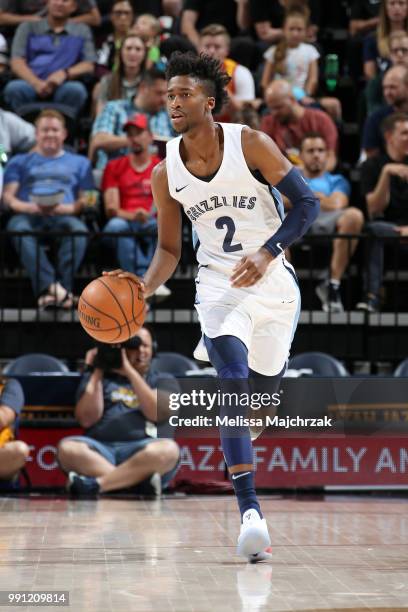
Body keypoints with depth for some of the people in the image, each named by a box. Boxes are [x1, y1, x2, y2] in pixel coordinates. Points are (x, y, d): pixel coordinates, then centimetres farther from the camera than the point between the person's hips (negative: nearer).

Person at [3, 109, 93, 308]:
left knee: (79, 229, -37)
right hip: (28, 215, 0)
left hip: (63, 217, 0)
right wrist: (32, 207, -9)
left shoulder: (79, 163, 27)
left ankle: (61, 288, -47)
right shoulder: (20, 162, 27)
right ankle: (49, 286, -53)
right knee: (19, 227, -38)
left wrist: (63, 208, -7)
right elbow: (8, 197, 13)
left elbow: (86, 201, 15)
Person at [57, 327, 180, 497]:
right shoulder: (99, 376, 19)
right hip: (100, 450, 1)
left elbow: (157, 413, -4)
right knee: (68, 448, -31)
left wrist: (130, 371, -5)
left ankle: (95, 484, -35)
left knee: (168, 449, -35)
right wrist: (97, 373, 4)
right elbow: (87, 420, 3)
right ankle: (140, 481, -37)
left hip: (140, 451, -1)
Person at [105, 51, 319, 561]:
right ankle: (249, 510, -27)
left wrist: (267, 252, -22)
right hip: (219, 284, 0)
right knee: (233, 380, -23)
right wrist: (146, 286, -13)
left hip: (274, 283, 0)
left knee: (262, 388, 11)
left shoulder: (251, 145, -10)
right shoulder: (166, 174, -2)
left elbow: (307, 204, -8)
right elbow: (169, 249, 7)